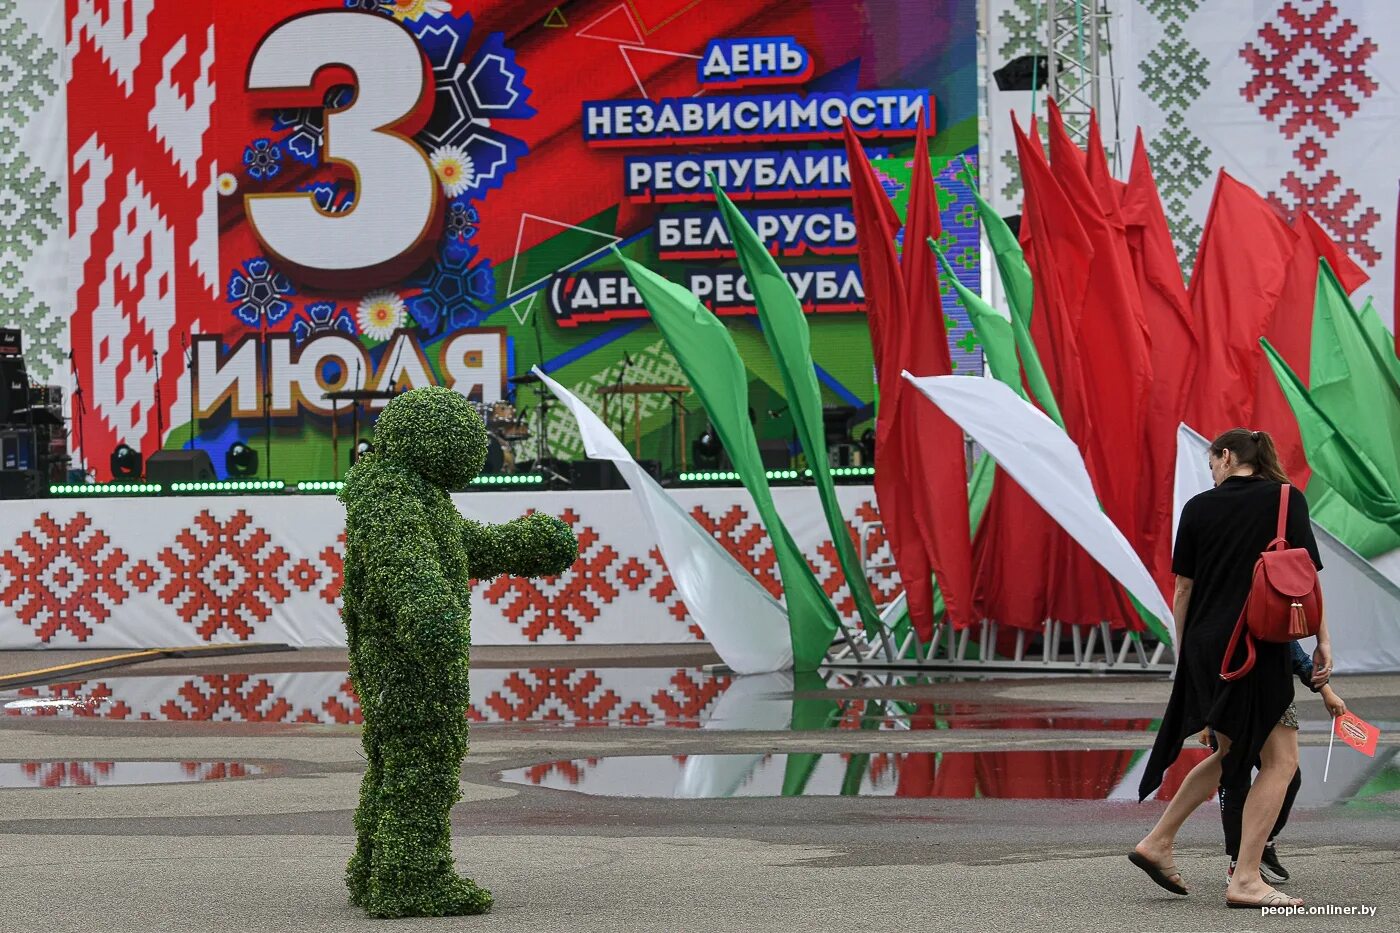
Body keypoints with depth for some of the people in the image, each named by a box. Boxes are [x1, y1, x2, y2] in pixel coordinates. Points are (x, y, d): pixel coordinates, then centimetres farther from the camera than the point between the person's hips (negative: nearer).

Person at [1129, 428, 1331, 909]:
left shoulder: (1199, 508, 6)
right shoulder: (1287, 500, 0)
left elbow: (1183, 587, 7)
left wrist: (1183, 650, 16)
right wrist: (1322, 639, 0)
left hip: (1206, 647, 5)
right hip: (1259, 649, -5)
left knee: (1233, 753, 22)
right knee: (1280, 758, 2)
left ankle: (1157, 843, 22)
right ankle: (1245, 879, -5)